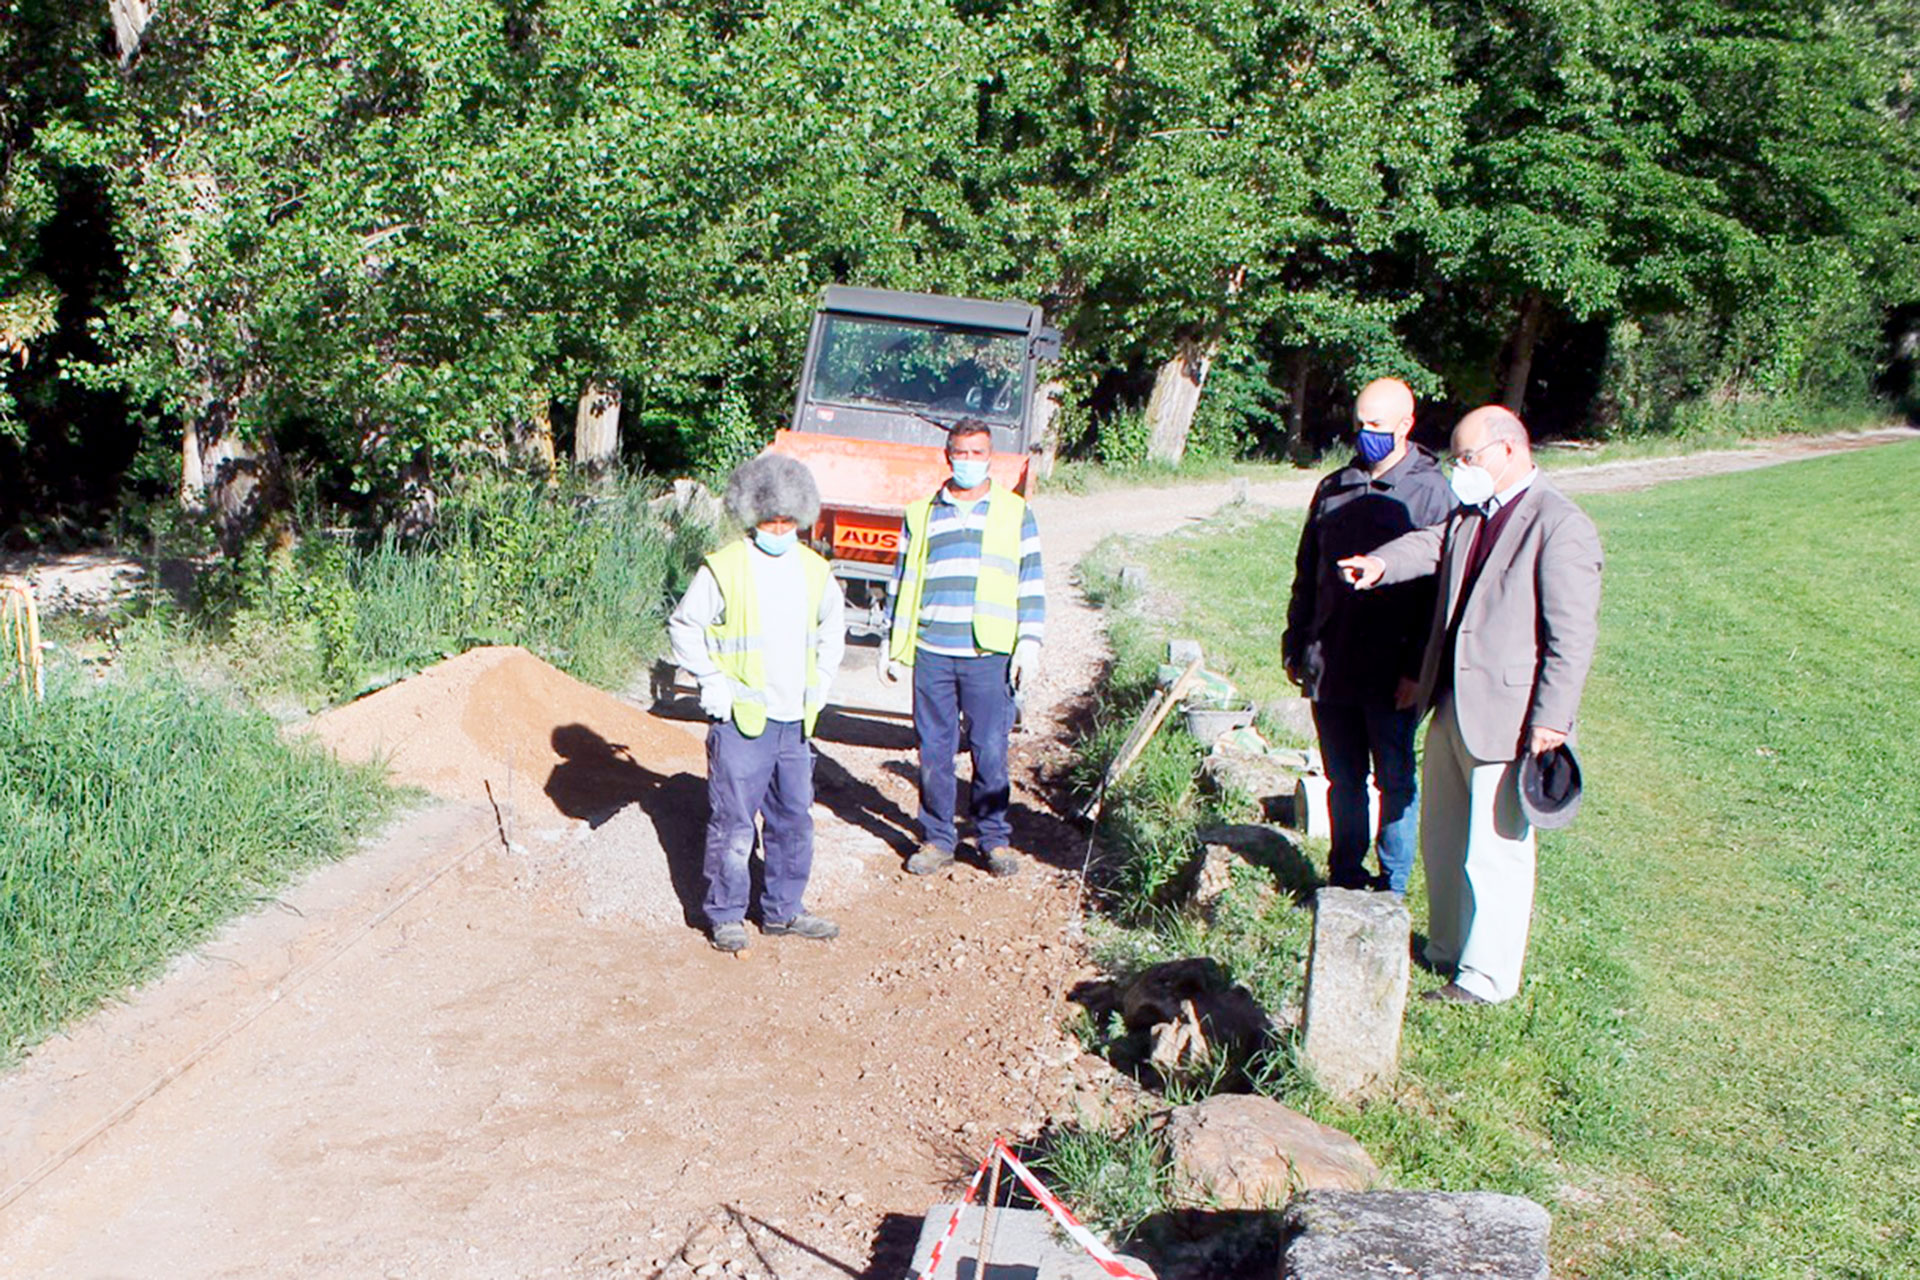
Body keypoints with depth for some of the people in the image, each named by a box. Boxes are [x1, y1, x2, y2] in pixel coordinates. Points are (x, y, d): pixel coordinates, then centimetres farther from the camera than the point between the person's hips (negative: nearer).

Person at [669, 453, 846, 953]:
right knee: (732, 822, -2)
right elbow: (683, 626, -1)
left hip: (795, 721, 5)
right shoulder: (724, 569, -8)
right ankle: (725, 916, 11)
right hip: (741, 719, -5)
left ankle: (783, 911, 25)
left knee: (794, 819, 12)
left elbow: (833, 627, 25)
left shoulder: (814, 570, 9)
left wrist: (821, 678, 16)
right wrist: (711, 680, -7)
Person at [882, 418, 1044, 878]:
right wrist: (893, 645, 13)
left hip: (990, 655, -1)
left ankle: (995, 839, 15)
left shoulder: (1014, 512, 10)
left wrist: (1029, 642, 0)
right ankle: (936, 838, 17)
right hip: (931, 653, 2)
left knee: (990, 750, 0)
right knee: (934, 751, 4)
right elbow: (902, 583, 17)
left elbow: (1031, 582, 9)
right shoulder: (921, 513, 13)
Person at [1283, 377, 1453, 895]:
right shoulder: (1333, 489, 10)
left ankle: (1391, 887, 21)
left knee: (1395, 782, 9)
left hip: (1391, 676, -5)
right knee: (1343, 781, 14)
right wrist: (1295, 645, 13)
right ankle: (1345, 877, 27)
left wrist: (1418, 669, -14)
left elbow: (1441, 592, -9)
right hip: (1330, 668, 5)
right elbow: (1306, 575, 17)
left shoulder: (1432, 494, -6)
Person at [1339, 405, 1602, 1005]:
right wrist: (1382, 563, -22)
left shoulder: (1561, 527, -14)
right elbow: (1431, 544, -1)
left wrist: (1551, 719, -20)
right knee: (1441, 839, 20)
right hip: (1451, 707, 9)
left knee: (1494, 851, 1)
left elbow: (1573, 636, -17)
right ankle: (1446, 949, 37)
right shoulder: (1469, 514, 13)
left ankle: (1485, 979, 14)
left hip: (1508, 717, -9)